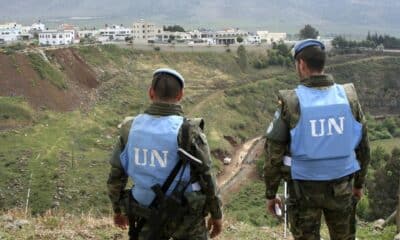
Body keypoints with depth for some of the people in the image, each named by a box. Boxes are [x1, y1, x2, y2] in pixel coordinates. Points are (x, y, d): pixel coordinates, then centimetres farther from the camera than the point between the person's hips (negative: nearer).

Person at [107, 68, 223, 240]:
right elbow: (206, 178, -13)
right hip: (186, 216, -3)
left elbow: (115, 176, 2)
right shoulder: (189, 131, -18)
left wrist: (117, 209, 18)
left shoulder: (131, 129, -6)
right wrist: (216, 214, 2)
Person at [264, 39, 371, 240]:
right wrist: (359, 183, 17)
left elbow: (274, 153, -12)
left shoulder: (290, 102, -15)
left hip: (305, 188, -2)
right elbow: (362, 146, 2)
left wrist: (270, 194, 0)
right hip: (341, 187, 2)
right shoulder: (349, 97, -6)